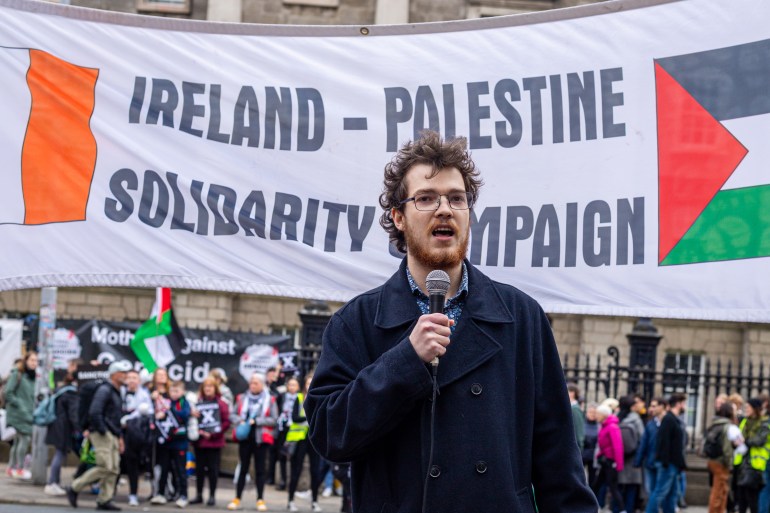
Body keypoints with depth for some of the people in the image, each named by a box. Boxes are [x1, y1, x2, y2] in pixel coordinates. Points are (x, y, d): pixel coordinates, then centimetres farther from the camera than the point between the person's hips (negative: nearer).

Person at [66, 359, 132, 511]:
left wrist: (119, 437, 19)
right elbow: (94, 412, -21)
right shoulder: (104, 390, -10)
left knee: (114, 469, 3)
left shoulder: (117, 393, 20)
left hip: (112, 436, 9)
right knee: (105, 467, -14)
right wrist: (103, 432, -19)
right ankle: (74, 488, -4)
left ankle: (104, 500, 5)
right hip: (101, 434, -9)